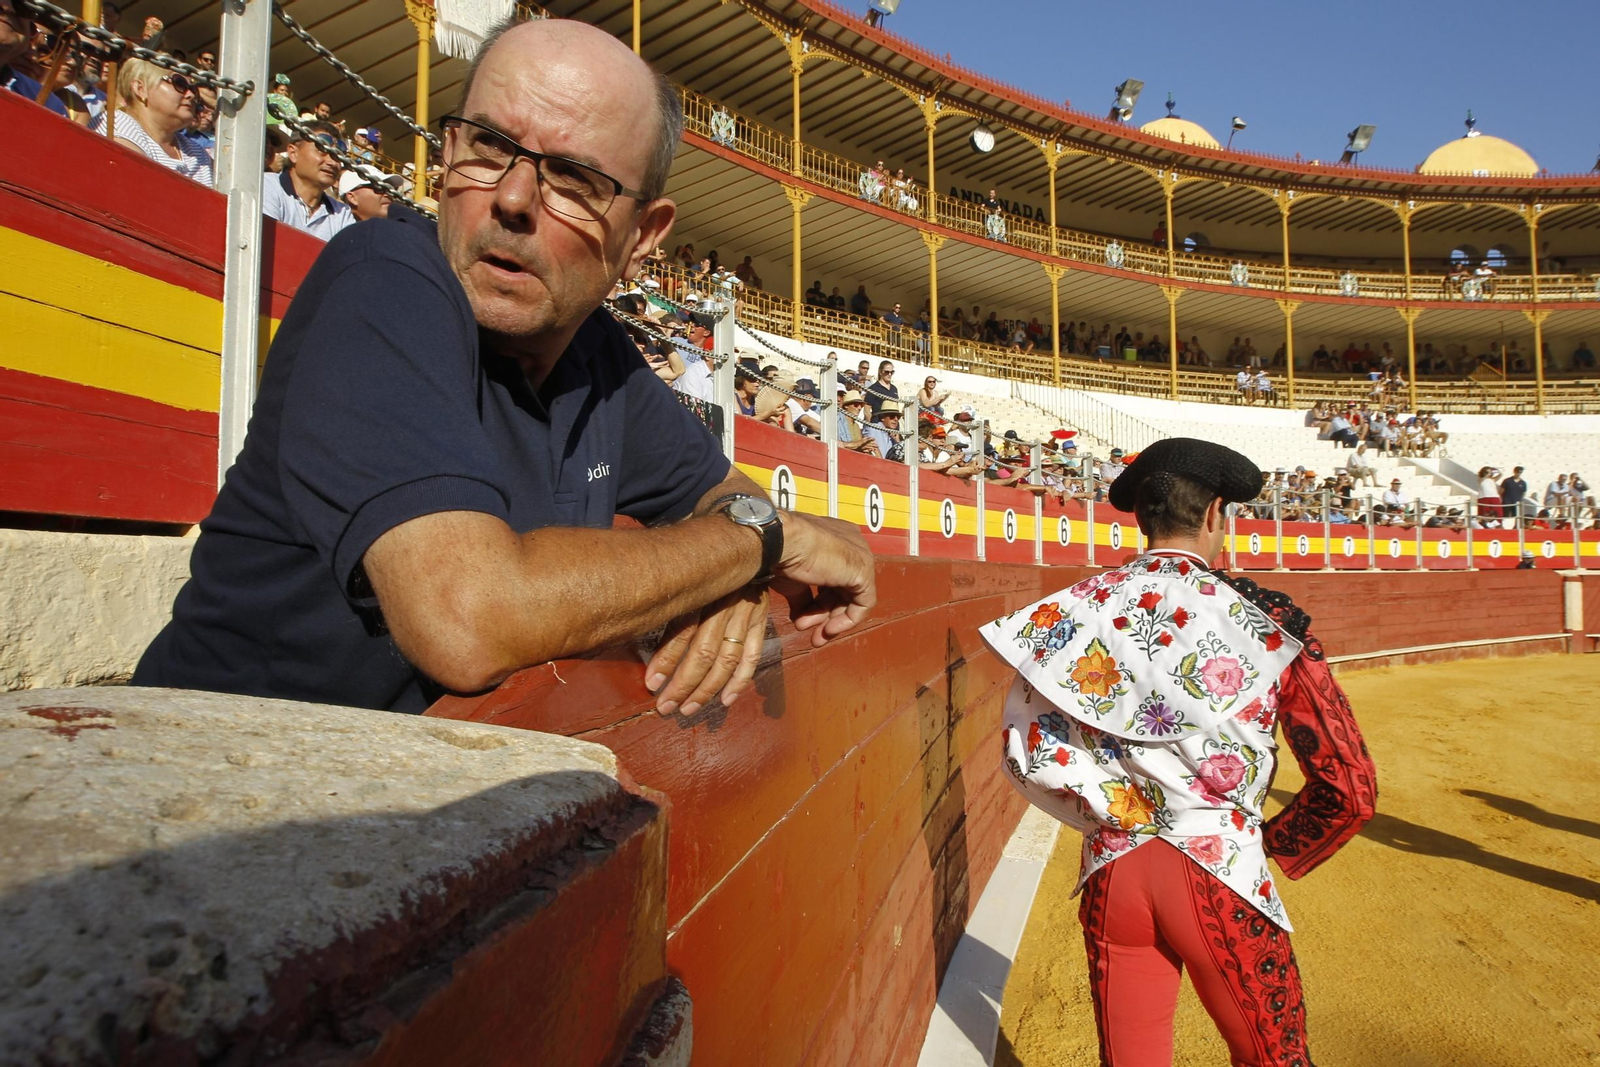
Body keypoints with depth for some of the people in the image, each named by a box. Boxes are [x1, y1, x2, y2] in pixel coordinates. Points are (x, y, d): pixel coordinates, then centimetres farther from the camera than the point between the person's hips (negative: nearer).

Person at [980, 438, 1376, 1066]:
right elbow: (1350, 789, -6)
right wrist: (1276, 846, 10)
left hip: (1111, 870, 2)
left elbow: (1027, 752, 0)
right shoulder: (1267, 620, -9)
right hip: (1221, 873, -2)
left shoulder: (1075, 609, -3)